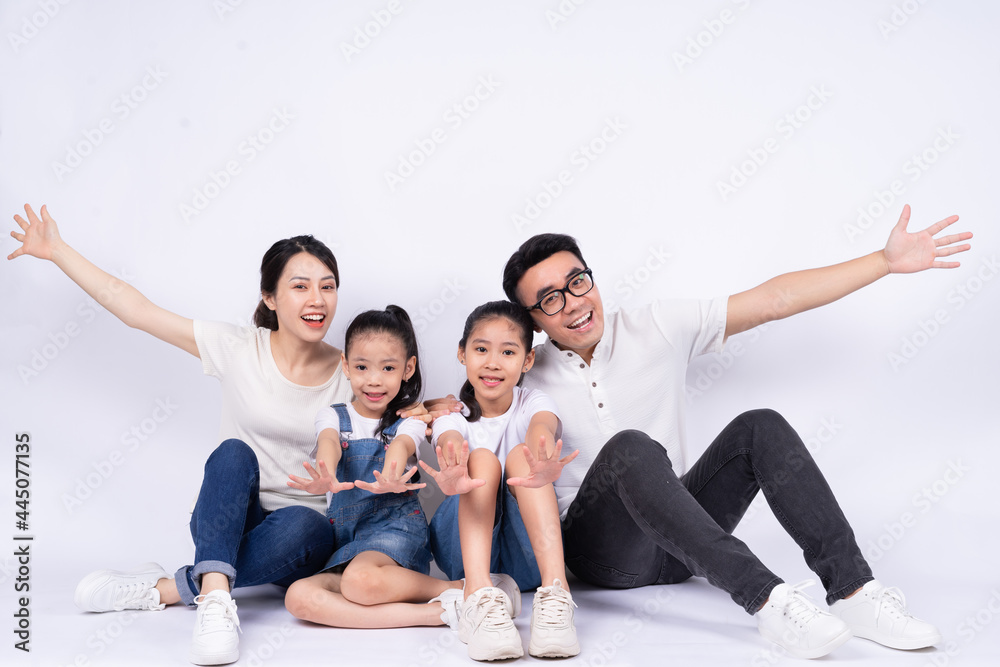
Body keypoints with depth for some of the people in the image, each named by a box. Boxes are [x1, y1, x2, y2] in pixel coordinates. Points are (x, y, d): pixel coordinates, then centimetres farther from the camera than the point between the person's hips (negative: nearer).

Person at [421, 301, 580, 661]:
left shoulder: (533, 403, 1)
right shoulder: (453, 415, 2)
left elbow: (543, 429, -25)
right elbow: (450, 443, -24)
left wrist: (544, 469, -52)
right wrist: (452, 479, -52)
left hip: (527, 551, 0)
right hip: (467, 544, 0)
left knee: (520, 455, -24)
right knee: (482, 458, -25)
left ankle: (555, 588, -41)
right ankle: (479, 594, -45)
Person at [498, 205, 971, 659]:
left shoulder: (657, 328, 3)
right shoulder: (525, 377, -1)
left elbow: (774, 300, 0)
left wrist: (887, 260, -4)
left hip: (677, 546, 3)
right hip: (603, 552, -3)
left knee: (759, 428, -19)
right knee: (631, 447, -33)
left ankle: (853, 592, -28)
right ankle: (764, 598, -43)